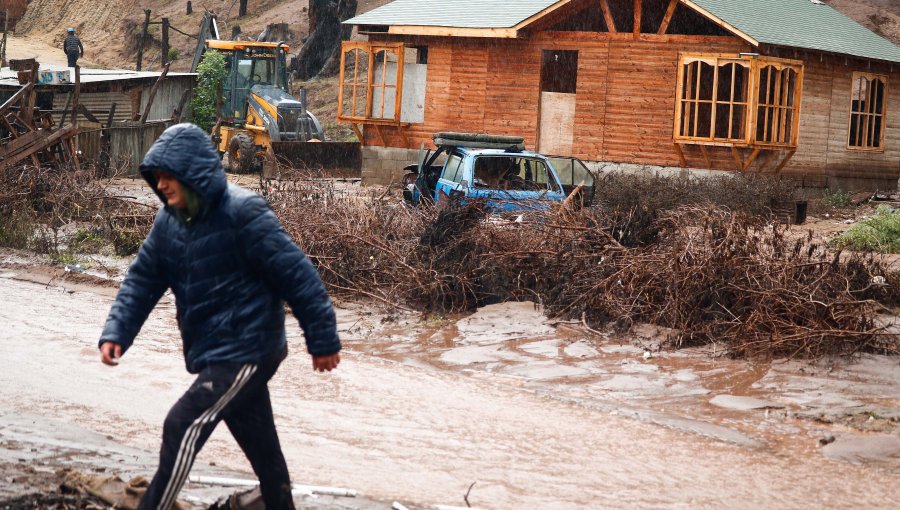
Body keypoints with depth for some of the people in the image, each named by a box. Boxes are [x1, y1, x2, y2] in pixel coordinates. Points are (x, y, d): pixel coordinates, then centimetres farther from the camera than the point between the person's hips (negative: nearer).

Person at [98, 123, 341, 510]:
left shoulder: (243, 213, -19)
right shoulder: (169, 222, 5)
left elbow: (297, 276, -17)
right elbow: (142, 280, 8)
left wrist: (323, 342, -14)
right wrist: (116, 332, -7)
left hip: (246, 352, -8)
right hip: (214, 355, 8)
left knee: (183, 428, -14)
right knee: (262, 449, 17)